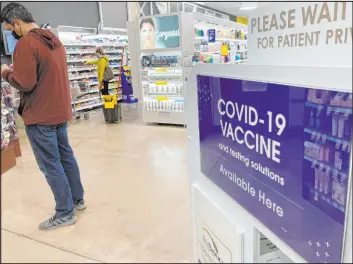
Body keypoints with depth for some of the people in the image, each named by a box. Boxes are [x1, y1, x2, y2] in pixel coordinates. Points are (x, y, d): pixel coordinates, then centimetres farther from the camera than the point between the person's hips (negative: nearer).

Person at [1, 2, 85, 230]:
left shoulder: (26, 43, -17)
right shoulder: (54, 40, 12)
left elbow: (25, 83, -20)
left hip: (41, 116, -9)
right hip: (60, 111, 9)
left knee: (51, 166, 1)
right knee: (66, 156, 17)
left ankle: (65, 213, 12)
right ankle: (78, 199, 30)